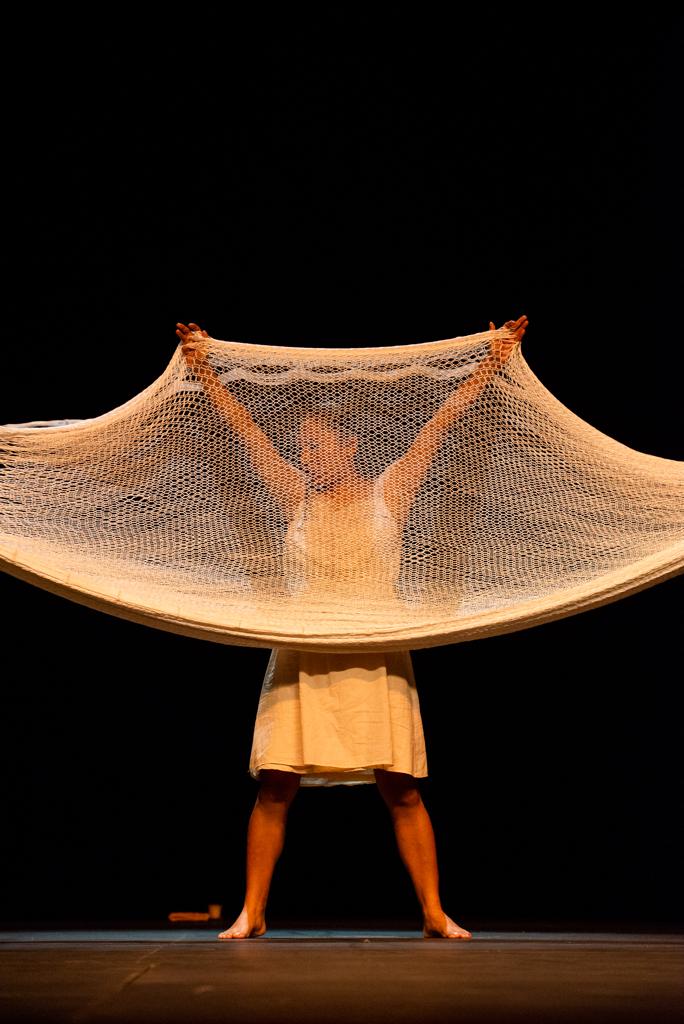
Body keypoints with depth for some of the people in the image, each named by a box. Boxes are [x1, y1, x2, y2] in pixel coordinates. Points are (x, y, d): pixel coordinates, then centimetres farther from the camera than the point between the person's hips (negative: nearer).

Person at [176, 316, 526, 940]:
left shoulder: (388, 494, 6)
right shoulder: (297, 497, 10)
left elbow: (441, 423, 5)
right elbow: (246, 428, 9)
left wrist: (494, 362, 5)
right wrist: (204, 368, 6)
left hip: (376, 656, -1)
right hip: (303, 655, 2)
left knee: (402, 791, 0)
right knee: (274, 787, -1)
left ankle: (435, 912, 9)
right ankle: (252, 912, 10)